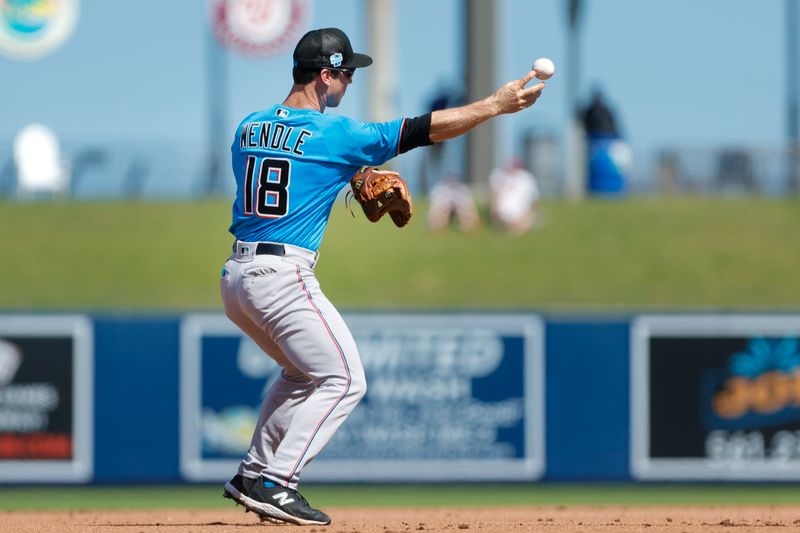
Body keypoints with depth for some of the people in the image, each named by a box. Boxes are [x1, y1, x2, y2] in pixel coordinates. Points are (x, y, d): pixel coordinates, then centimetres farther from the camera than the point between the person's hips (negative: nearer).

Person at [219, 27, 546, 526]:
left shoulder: (249, 127, 12)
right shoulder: (334, 134, -8)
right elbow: (426, 128, -8)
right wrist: (496, 105, -2)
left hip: (236, 276, 8)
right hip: (283, 277, -8)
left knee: (303, 373, 26)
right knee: (343, 380, 0)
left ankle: (253, 474, 22)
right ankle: (274, 484, -8)